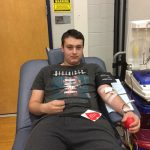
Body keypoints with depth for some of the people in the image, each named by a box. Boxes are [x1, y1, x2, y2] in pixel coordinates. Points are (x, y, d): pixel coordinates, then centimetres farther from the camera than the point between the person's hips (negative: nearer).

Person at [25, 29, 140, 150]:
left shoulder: (93, 69, 26)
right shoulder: (47, 71, 25)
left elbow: (109, 93, 11)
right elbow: (33, 104, 21)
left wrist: (126, 110, -10)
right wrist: (44, 107, -4)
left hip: (89, 120, 0)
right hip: (53, 121, 1)